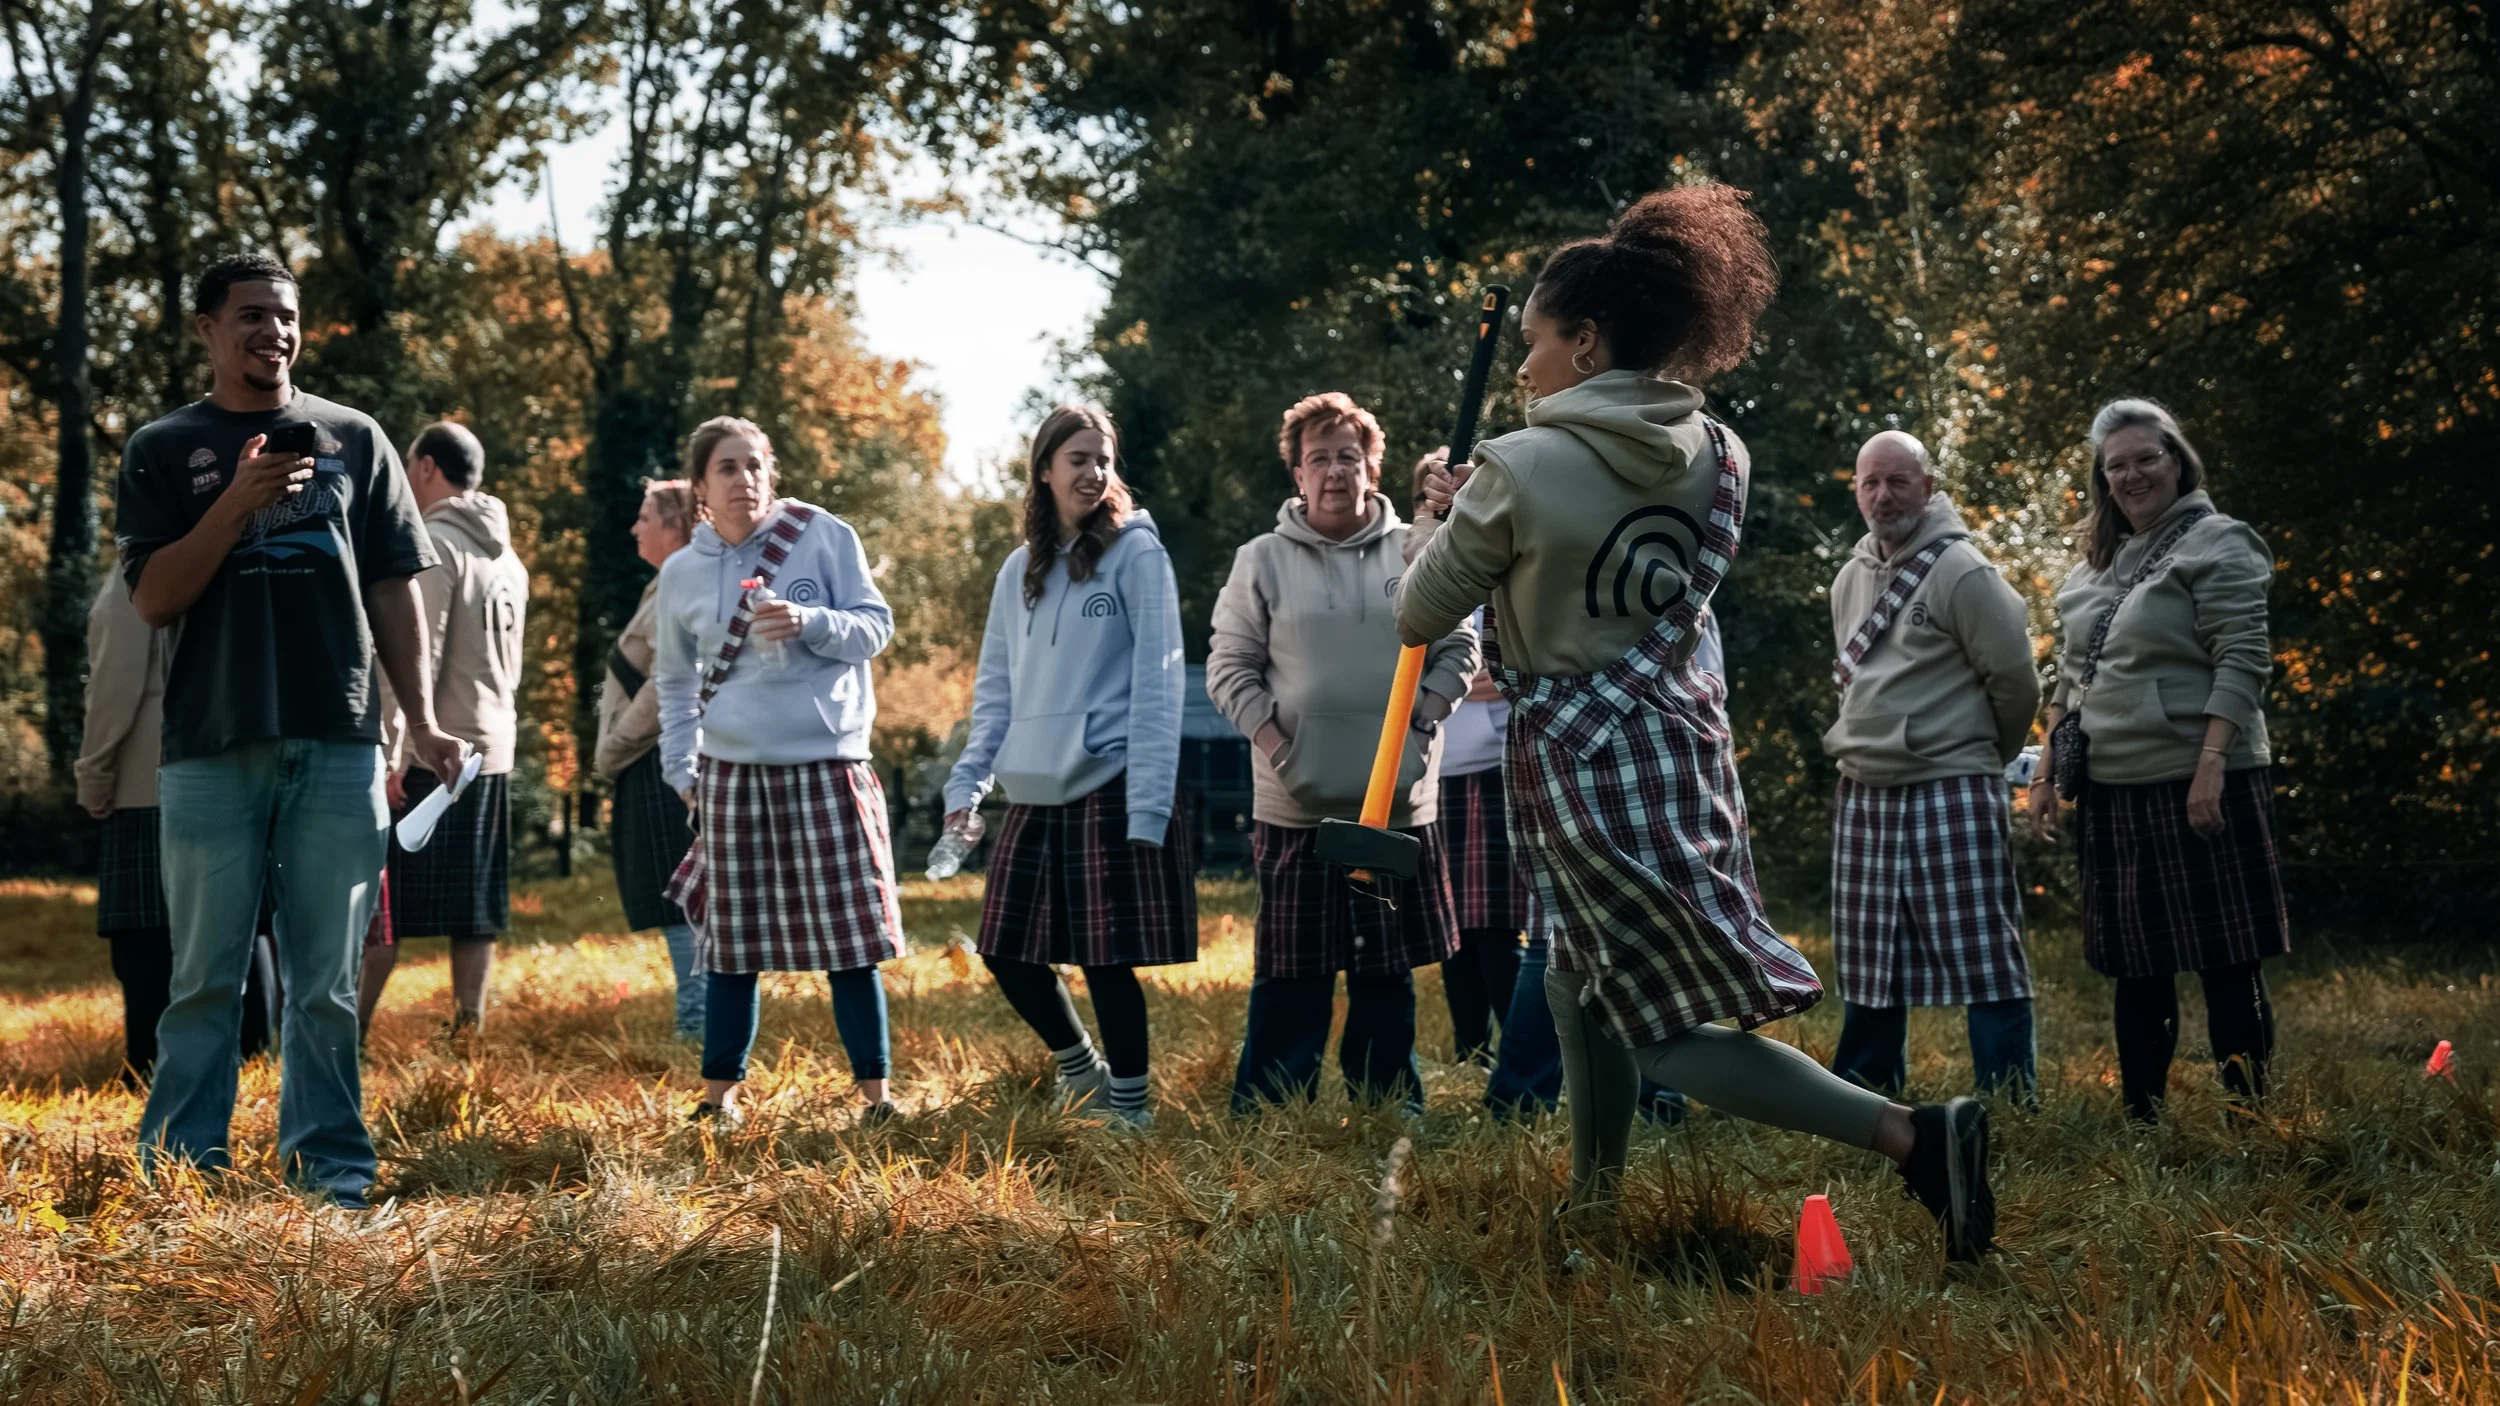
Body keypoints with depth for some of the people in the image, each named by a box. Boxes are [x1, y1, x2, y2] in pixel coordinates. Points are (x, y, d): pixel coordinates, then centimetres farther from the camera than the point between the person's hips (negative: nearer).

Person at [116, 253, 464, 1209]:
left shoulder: (354, 439, 12)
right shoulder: (164, 451, 8)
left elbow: (392, 588, 12)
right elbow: (153, 599, -1)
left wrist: (422, 722, 5)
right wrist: (238, 506, -14)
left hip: (338, 744, 1)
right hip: (212, 747, -1)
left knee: (327, 979, 4)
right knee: (206, 977, 1)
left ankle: (331, 1165, 8)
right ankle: (179, 1170, 6)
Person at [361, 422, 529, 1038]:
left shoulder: (435, 544, -10)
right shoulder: (508, 558, 15)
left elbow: (420, 656, -16)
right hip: (493, 750, 8)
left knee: (382, 903, -5)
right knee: (475, 910, 7)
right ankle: (469, 1030, 7)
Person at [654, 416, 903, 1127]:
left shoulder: (824, 535, -1)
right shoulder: (682, 574, 7)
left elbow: (875, 627, -1)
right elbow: (675, 682, 18)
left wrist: (808, 623, -18)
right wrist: (681, 770, 10)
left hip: (828, 767, -2)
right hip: (733, 774, 2)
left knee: (850, 937, -2)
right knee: (733, 941, 6)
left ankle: (875, 1091, 8)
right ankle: (719, 1094, 16)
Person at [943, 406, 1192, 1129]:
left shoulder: (1136, 552, -3)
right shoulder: (1020, 569, 14)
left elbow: (1156, 681, -9)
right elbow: (996, 687, 18)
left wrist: (1149, 802, -15)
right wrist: (966, 783, 7)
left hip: (1109, 788, -6)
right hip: (1033, 793, 6)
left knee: (1107, 956, -4)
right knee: (1007, 952, 8)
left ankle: (1128, 1102, 12)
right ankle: (1079, 1064, 31)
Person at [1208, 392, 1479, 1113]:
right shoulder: (1262, 560, 2)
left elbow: (1459, 648, 9)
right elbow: (1228, 667, 3)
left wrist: (1420, 719, -4)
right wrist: (1272, 738, -9)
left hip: (1400, 803, 2)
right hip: (1296, 807, -2)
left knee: (1390, 972, 10)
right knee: (1291, 974, 2)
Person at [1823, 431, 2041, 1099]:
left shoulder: (1962, 573, -10)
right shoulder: (1849, 580, 13)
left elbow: (2014, 680, -7)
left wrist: (1985, 757, 5)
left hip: (1949, 796, -7)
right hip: (1863, 798, 7)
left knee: (1982, 955, -6)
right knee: (1867, 964, 13)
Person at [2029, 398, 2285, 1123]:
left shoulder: (2215, 545, -4)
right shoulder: (2092, 566, 17)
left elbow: (2243, 662, -13)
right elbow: (2071, 677, 22)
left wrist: (2212, 763, -22)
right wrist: (2046, 771, 15)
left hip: (2196, 787, -7)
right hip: (2112, 792, 7)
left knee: (2226, 965, -4)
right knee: (2137, 971, 11)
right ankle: (2141, 1120, 18)